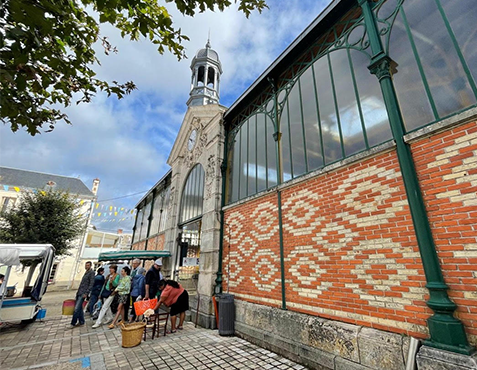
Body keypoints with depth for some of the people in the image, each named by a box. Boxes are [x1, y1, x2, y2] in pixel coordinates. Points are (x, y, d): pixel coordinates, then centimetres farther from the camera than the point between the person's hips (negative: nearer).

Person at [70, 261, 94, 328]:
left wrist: (86, 293, -19)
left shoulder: (91, 272, -9)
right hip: (79, 292, 8)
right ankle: (81, 322, 17)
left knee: (77, 308, -9)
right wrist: (78, 291, 19)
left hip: (83, 293, -8)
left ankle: (73, 323, 2)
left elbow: (91, 284, -15)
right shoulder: (86, 272, 19)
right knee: (80, 308, 10)